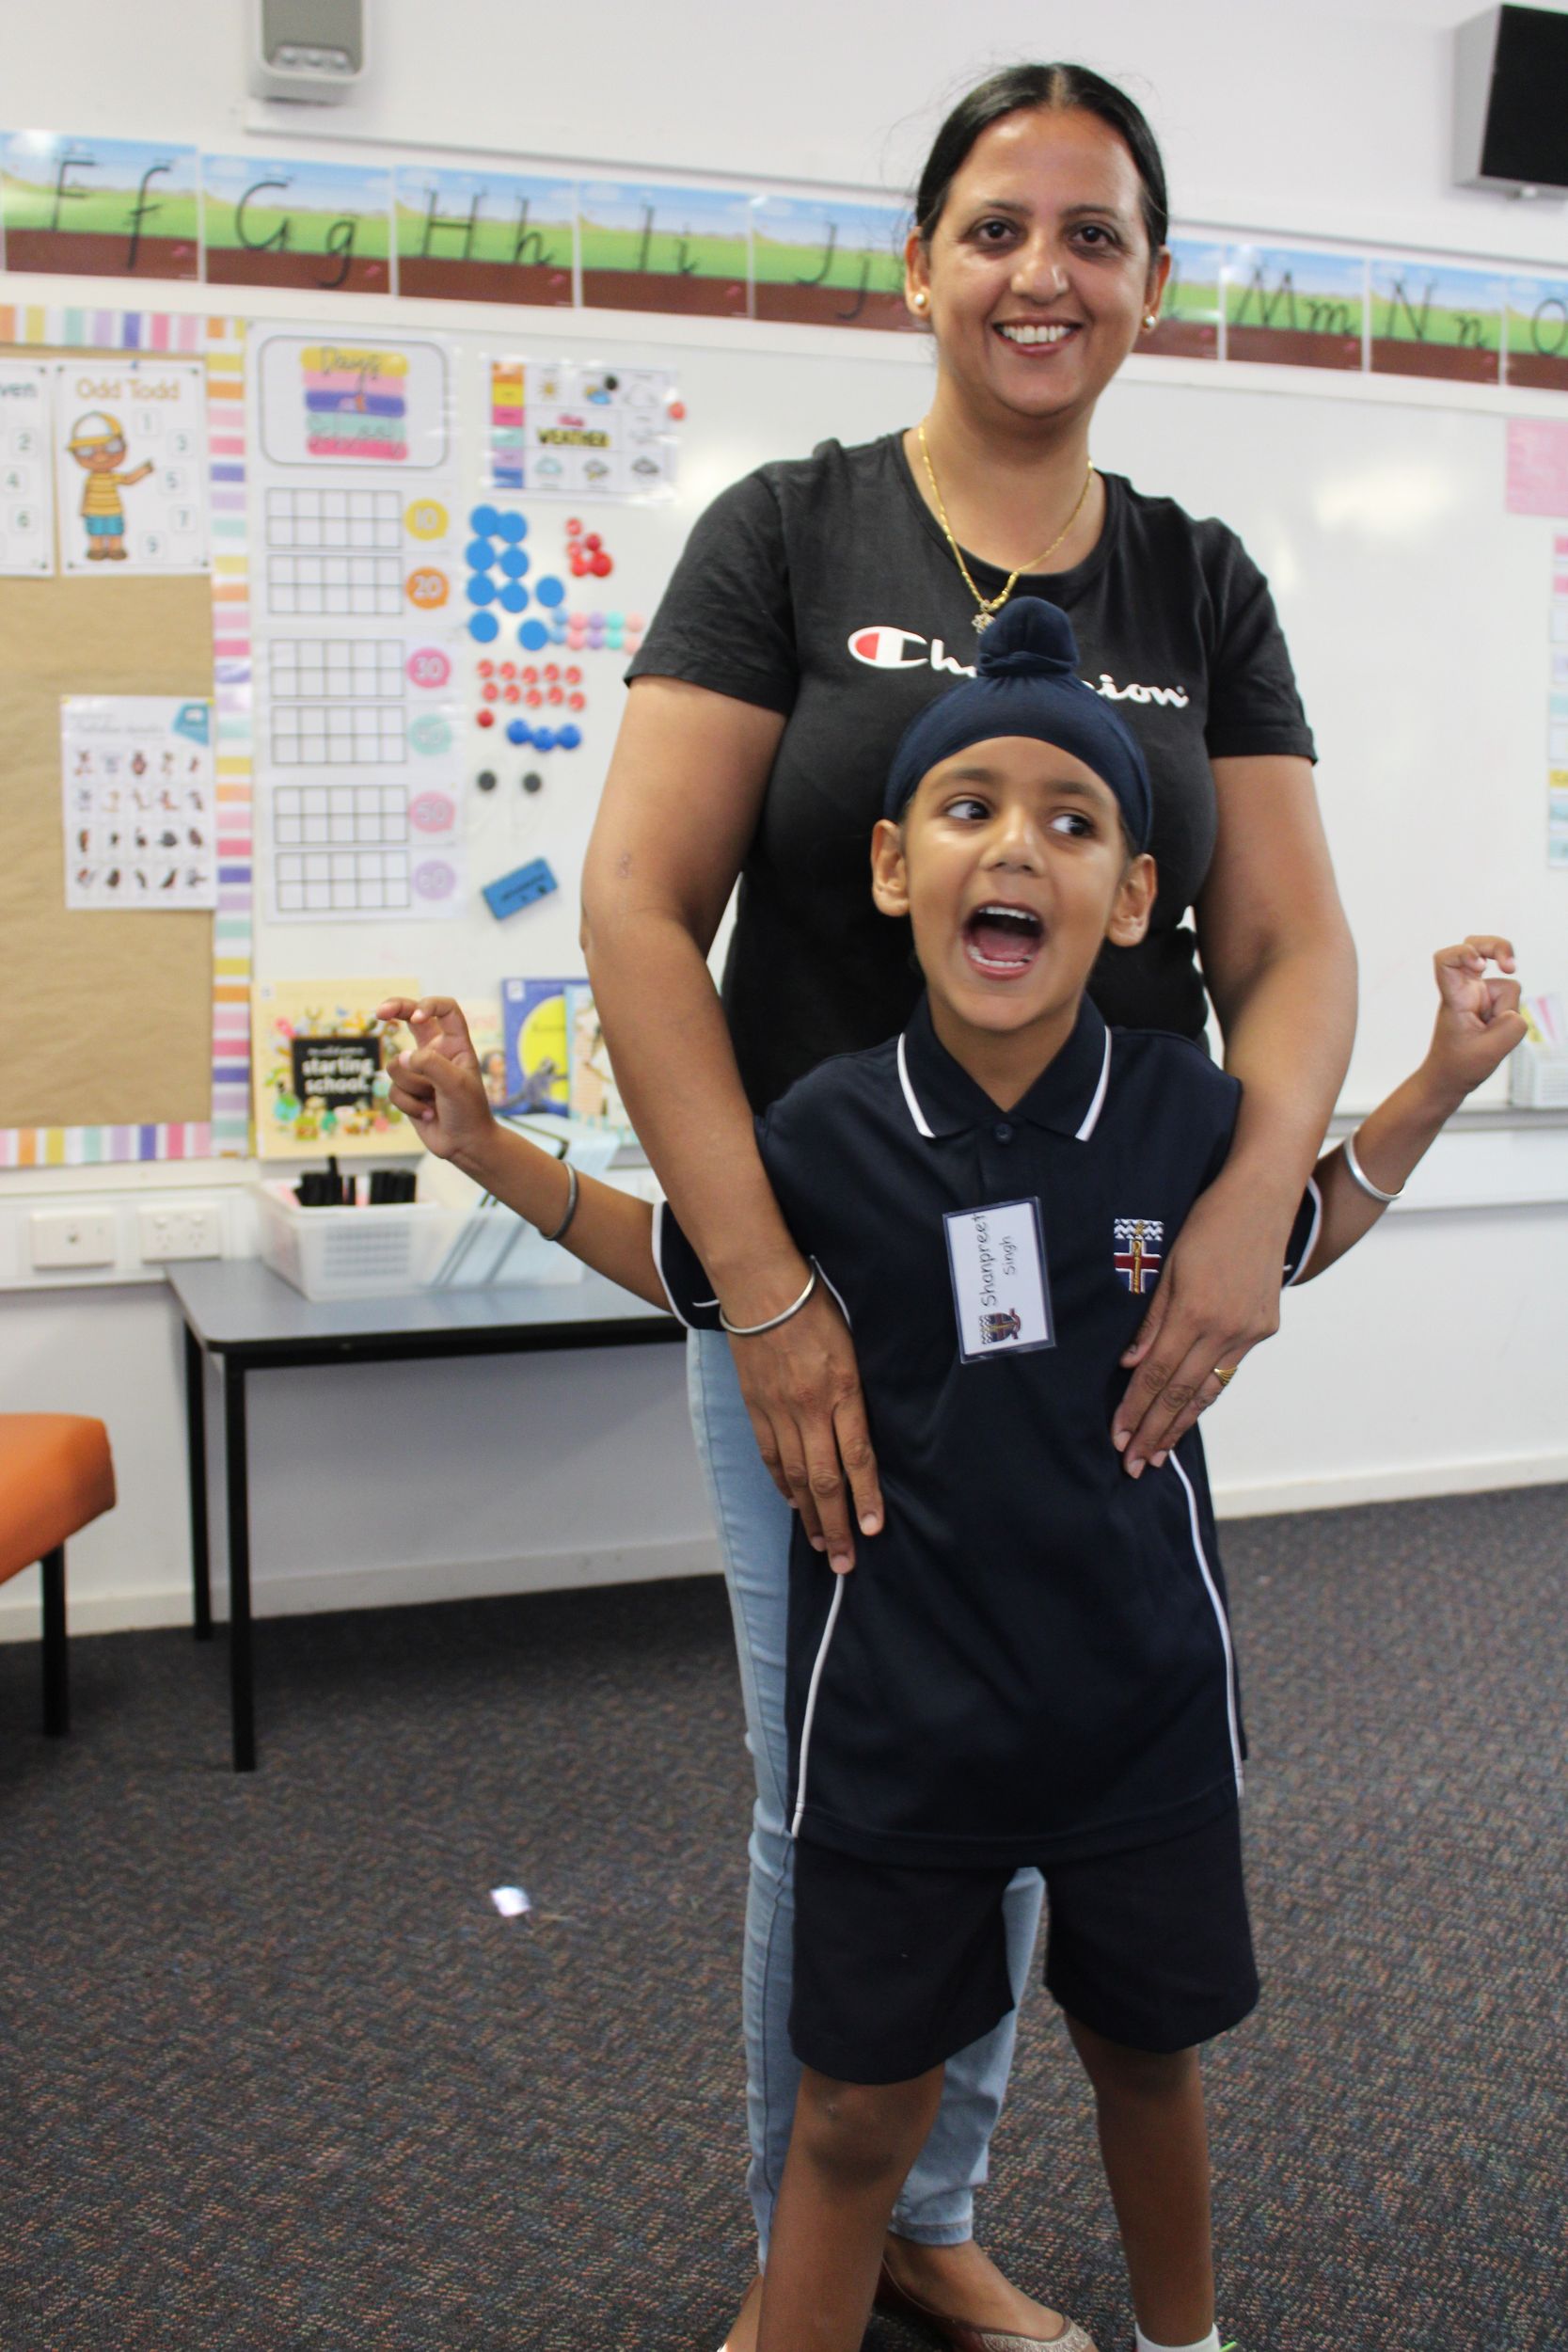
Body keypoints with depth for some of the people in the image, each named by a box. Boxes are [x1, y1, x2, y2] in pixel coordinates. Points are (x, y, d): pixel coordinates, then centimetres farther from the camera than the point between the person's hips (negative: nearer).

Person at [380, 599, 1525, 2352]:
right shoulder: (826, 1131, -13)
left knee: (1145, 2051, 24)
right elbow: (695, 1271, 7)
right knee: (859, 2107, 11)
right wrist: (491, 1150, -2)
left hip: (1144, 1694, 2)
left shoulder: (1181, 1111, -10)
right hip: (896, 1708, -2)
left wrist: (1436, 1086, 1)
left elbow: (1289, 1238, 12)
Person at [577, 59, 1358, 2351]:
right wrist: (765, 1286, -17)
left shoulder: (1202, 587, 8)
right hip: (821, 1290, -3)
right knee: (837, 1800, 7)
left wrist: (1256, 1195, -17)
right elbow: (639, 907, -9)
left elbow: (1290, 940, 4)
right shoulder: (792, 533, -2)